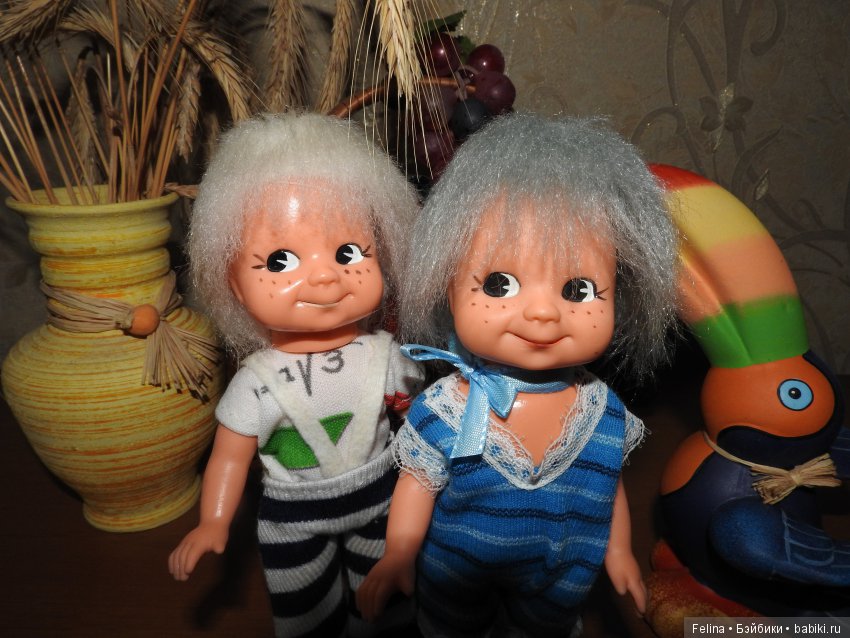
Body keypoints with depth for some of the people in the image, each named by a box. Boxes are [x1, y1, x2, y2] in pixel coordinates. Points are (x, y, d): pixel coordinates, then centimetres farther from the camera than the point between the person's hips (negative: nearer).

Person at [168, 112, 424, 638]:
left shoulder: (382, 356, -18)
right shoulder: (259, 380, -22)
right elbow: (231, 457, -10)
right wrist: (213, 523, -14)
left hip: (382, 503, 1)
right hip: (295, 521, -1)